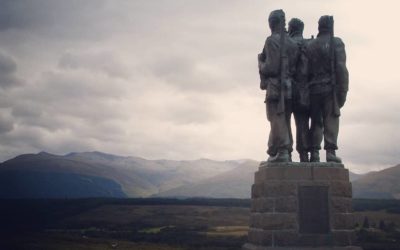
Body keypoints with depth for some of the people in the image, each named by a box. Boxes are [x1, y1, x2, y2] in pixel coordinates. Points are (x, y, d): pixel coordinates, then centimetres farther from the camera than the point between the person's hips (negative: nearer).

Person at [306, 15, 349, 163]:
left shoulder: (310, 45, 12)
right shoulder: (336, 43, 0)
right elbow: (341, 68, -9)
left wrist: (307, 89, 13)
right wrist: (343, 90, -8)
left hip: (313, 89, 4)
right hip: (330, 88, -4)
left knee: (316, 121, 6)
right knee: (331, 120, -5)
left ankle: (314, 153, 0)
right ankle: (330, 151, -13)